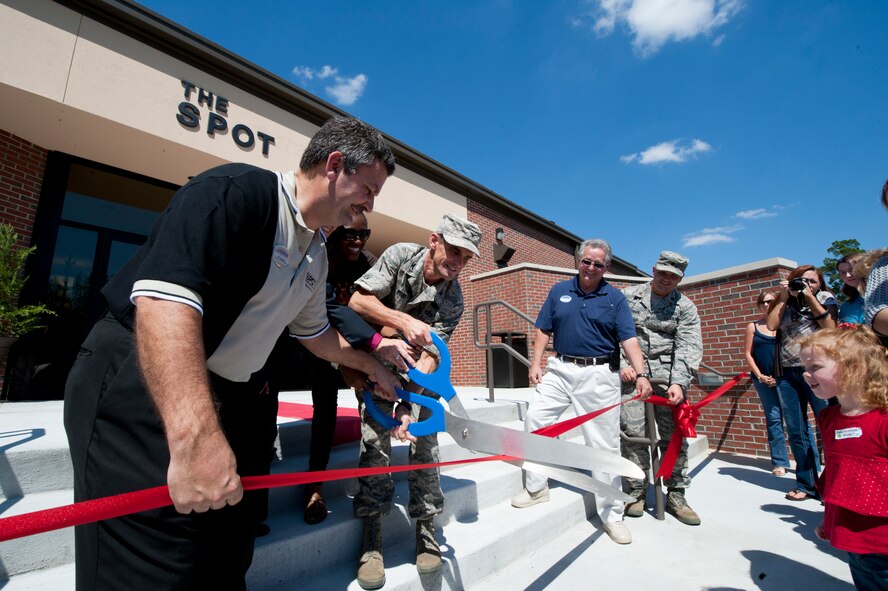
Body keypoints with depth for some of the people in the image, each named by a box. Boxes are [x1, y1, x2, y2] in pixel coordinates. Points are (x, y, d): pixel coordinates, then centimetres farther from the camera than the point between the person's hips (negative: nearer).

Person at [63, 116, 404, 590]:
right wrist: (195, 436, -38)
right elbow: (164, 297, -31)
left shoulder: (316, 255, 10)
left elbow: (313, 332, 23)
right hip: (143, 388, -8)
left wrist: (369, 364, 30)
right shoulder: (236, 190, -17)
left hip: (233, 399, 8)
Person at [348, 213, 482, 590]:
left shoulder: (453, 300, -16)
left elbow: (431, 355, -23)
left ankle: (426, 528, 14)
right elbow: (358, 301, -22)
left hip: (420, 370, 1)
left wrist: (408, 402, -37)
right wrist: (403, 321, -36)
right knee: (375, 439, -13)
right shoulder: (400, 255, -18)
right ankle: (372, 537, 1)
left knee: (423, 438, -5)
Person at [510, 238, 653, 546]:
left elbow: (629, 339, -5)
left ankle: (611, 513, 20)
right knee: (534, 419, -5)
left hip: (599, 374, -2)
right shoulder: (559, 291, 8)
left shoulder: (615, 298, 2)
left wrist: (641, 374, -18)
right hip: (560, 369, 2)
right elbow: (543, 330, 9)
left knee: (604, 443, 3)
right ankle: (536, 487, 16)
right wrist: (536, 363, 0)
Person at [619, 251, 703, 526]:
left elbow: (689, 347, -3)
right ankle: (637, 492, 12)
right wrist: (621, 365, -7)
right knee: (633, 433, -3)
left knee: (674, 435, 3)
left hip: (669, 375, 1)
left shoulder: (685, 306, 7)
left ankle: (675, 495, 20)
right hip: (631, 372, -1)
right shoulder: (627, 296, 7)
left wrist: (678, 382, -16)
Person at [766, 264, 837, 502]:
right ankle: (807, 484, 16)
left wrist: (810, 298, -5)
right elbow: (771, 325, 0)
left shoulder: (825, 298, 10)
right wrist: (784, 297, 2)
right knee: (796, 430, 6)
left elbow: (830, 326, -5)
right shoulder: (784, 304, 16)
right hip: (787, 373, 3)